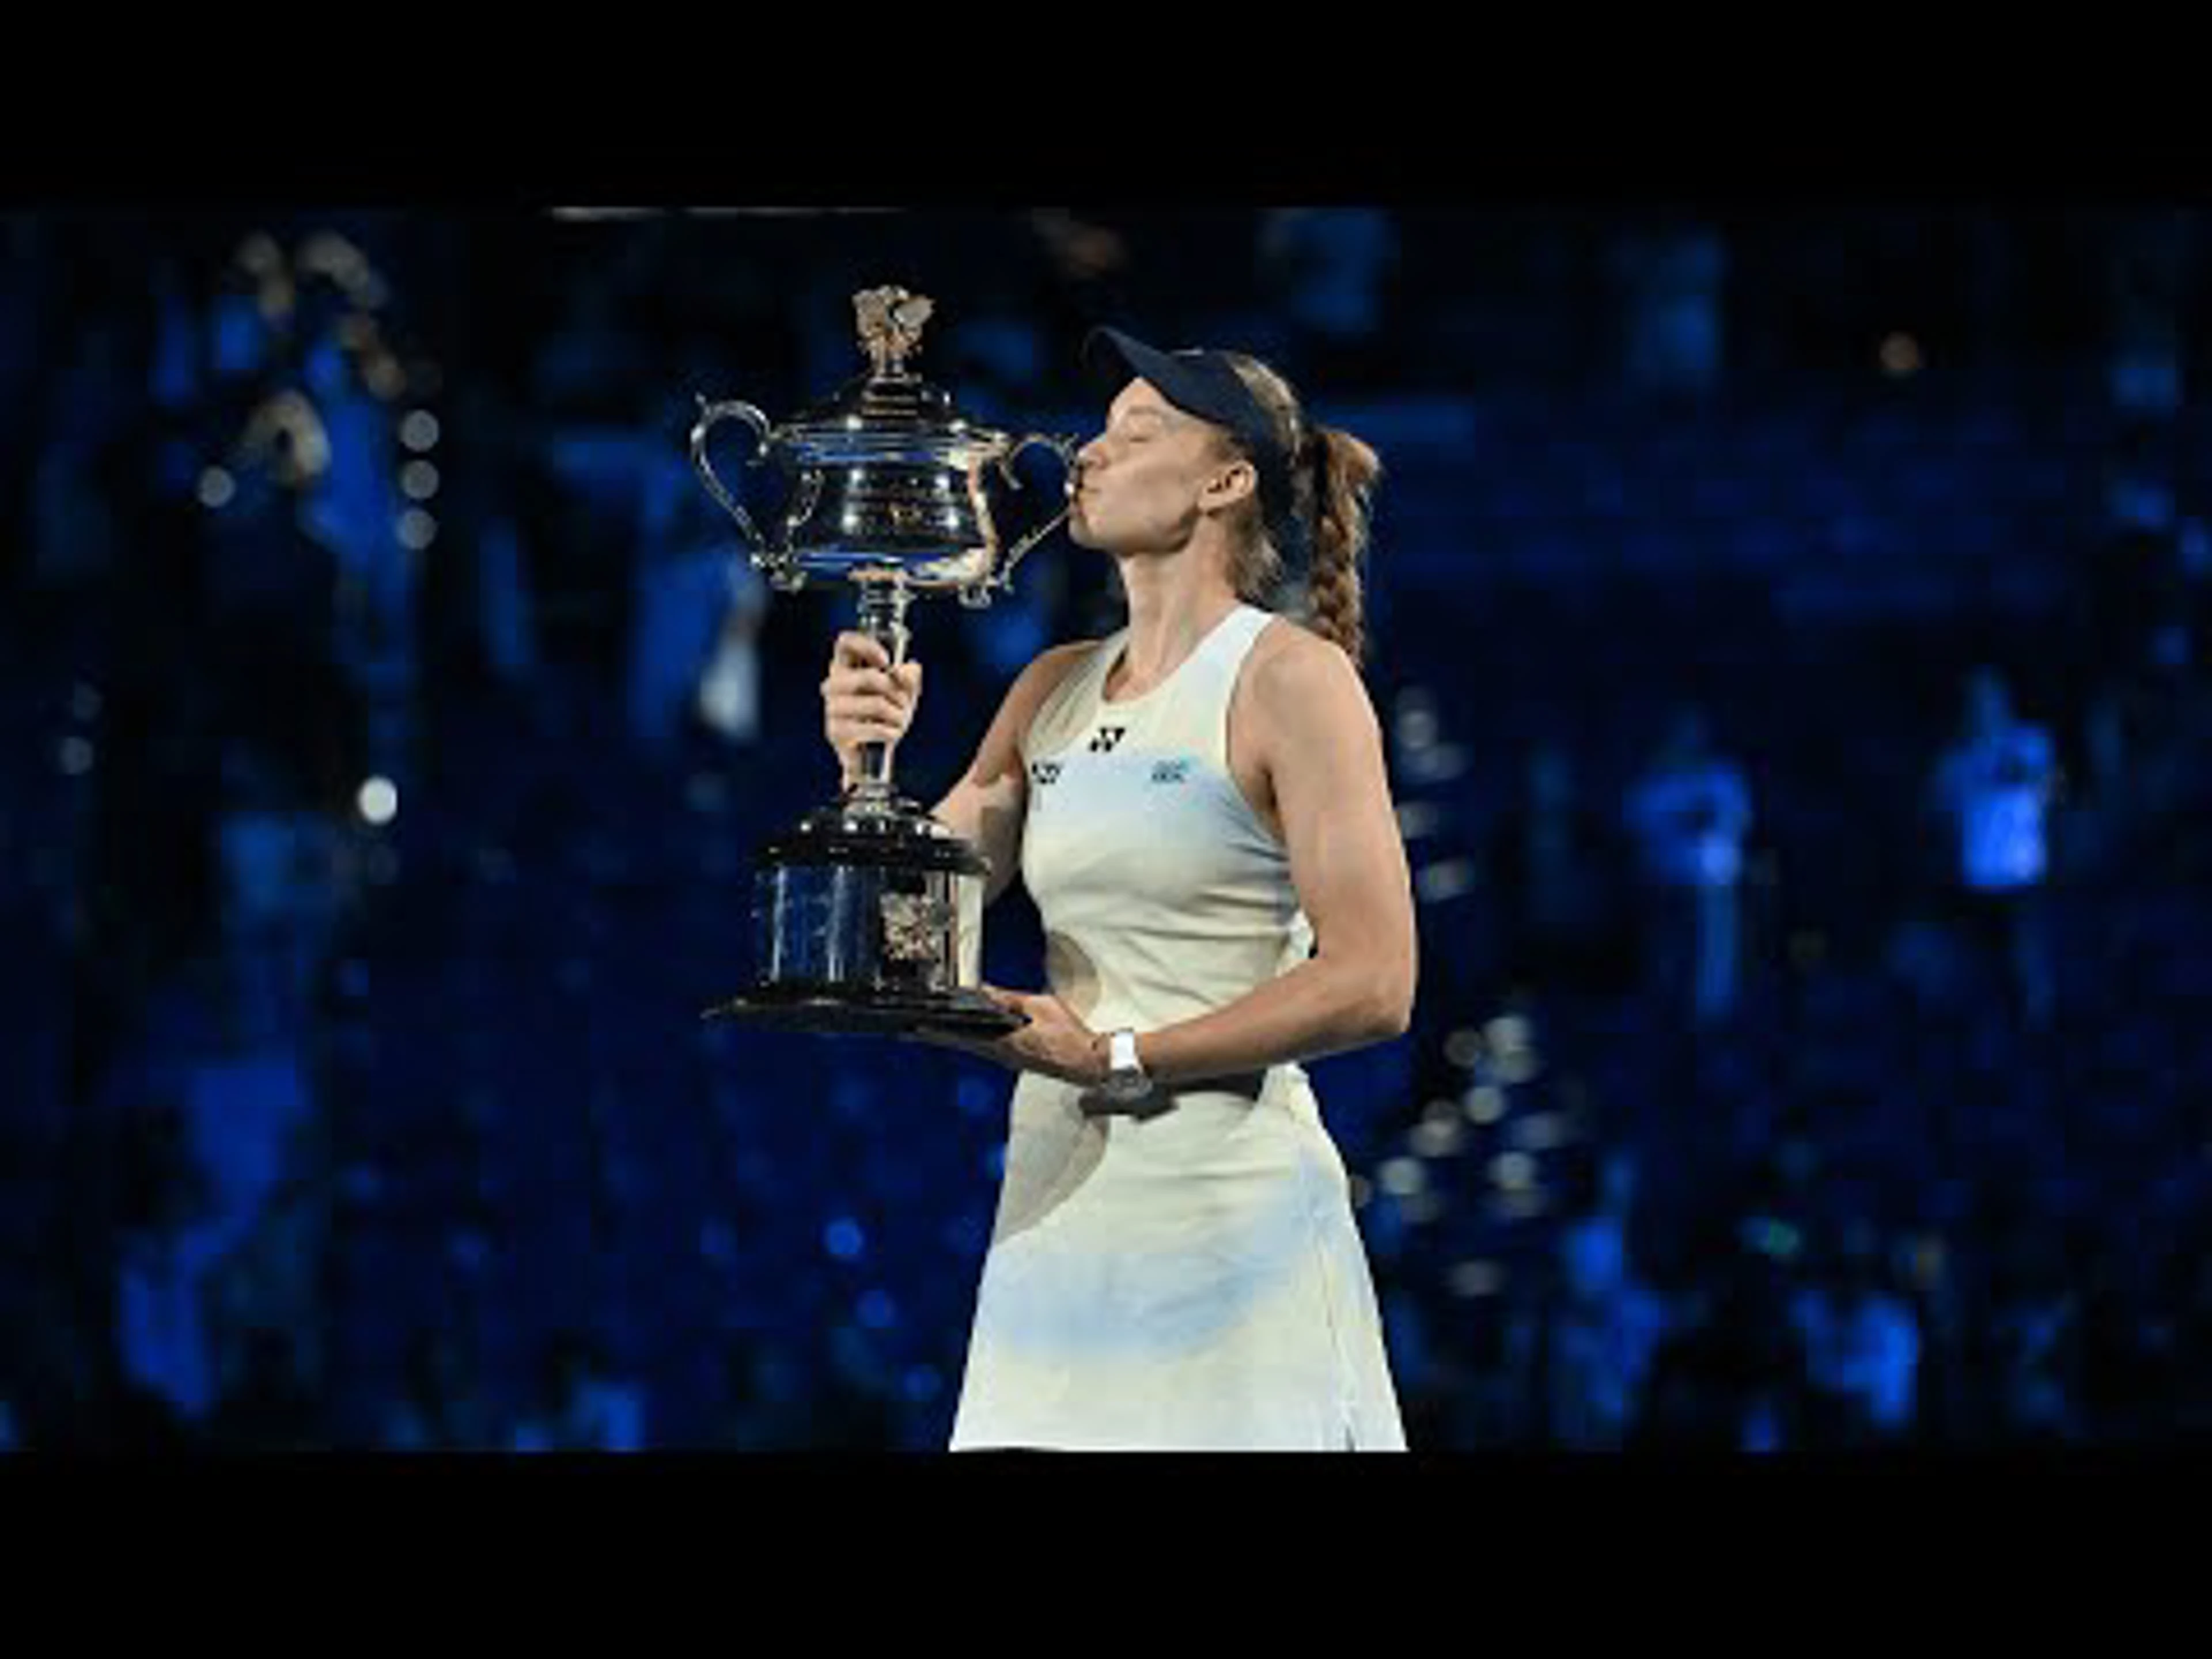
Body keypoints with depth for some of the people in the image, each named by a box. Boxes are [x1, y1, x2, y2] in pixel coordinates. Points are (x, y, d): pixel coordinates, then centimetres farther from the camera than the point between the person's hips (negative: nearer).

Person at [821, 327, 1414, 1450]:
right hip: (1058, 1209, 6)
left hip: (1224, 1206, -6)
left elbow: (1373, 986, -12)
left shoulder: (1291, 677, -4)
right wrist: (869, 770, -4)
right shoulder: (1053, 692, 15)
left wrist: (1117, 1059, -16)